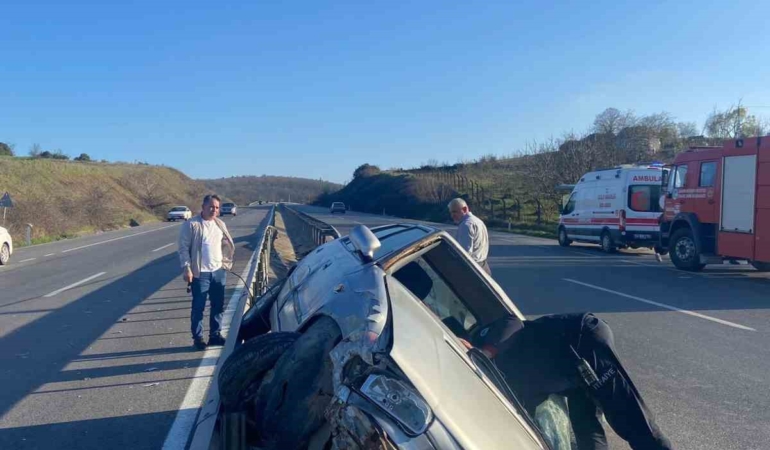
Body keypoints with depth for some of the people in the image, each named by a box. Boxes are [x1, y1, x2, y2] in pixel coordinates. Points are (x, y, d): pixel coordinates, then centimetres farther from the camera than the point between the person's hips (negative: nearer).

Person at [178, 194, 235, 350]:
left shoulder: (220, 224, 10)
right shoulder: (191, 225, -9)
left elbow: (227, 245, 18)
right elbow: (183, 248, -10)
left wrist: (226, 263, 10)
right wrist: (186, 269, -17)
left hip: (219, 271, 6)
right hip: (200, 273, -6)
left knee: (218, 306, 11)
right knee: (198, 307, 2)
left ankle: (215, 335, 23)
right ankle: (197, 338, 13)